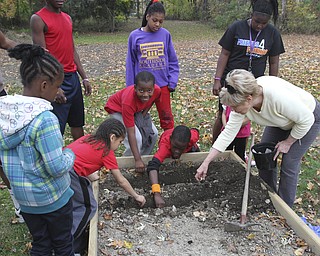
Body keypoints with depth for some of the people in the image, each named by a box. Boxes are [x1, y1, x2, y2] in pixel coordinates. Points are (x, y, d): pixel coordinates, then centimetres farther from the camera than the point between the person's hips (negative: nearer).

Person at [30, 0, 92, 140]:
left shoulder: (68, 18, 15)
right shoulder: (38, 19, -8)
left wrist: (84, 77, 13)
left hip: (73, 77, 7)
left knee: (78, 122, 14)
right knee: (56, 126, -4)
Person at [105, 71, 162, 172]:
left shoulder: (157, 90, -29)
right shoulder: (128, 101, -43)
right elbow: (131, 133, -39)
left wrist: (144, 114, -16)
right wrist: (137, 160, -39)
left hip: (137, 110, 6)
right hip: (117, 109, -6)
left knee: (153, 133, -5)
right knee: (137, 138, -22)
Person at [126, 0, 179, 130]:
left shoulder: (165, 34, -2)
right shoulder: (135, 36, -4)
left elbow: (173, 61, 4)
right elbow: (130, 64, 1)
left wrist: (172, 82, -4)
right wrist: (130, 88, 2)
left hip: (162, 84, 0)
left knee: (166, 117, 9)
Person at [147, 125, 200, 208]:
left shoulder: (193, 137, -42)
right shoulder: (165, 144, -51)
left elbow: (194, 131, -15)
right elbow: (153, 166, -64)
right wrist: (157, 194, -74)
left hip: (188, 148, 2)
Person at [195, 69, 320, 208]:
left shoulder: (278, 96, -44)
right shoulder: (242, 99, -26)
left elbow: (306, 120, -28)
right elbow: (228, 133, -19)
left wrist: (288, 142, -15)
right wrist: (205, 163, -19)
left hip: (308, 118, -6)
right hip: (281, 120, 6)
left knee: (289, 164, -6)